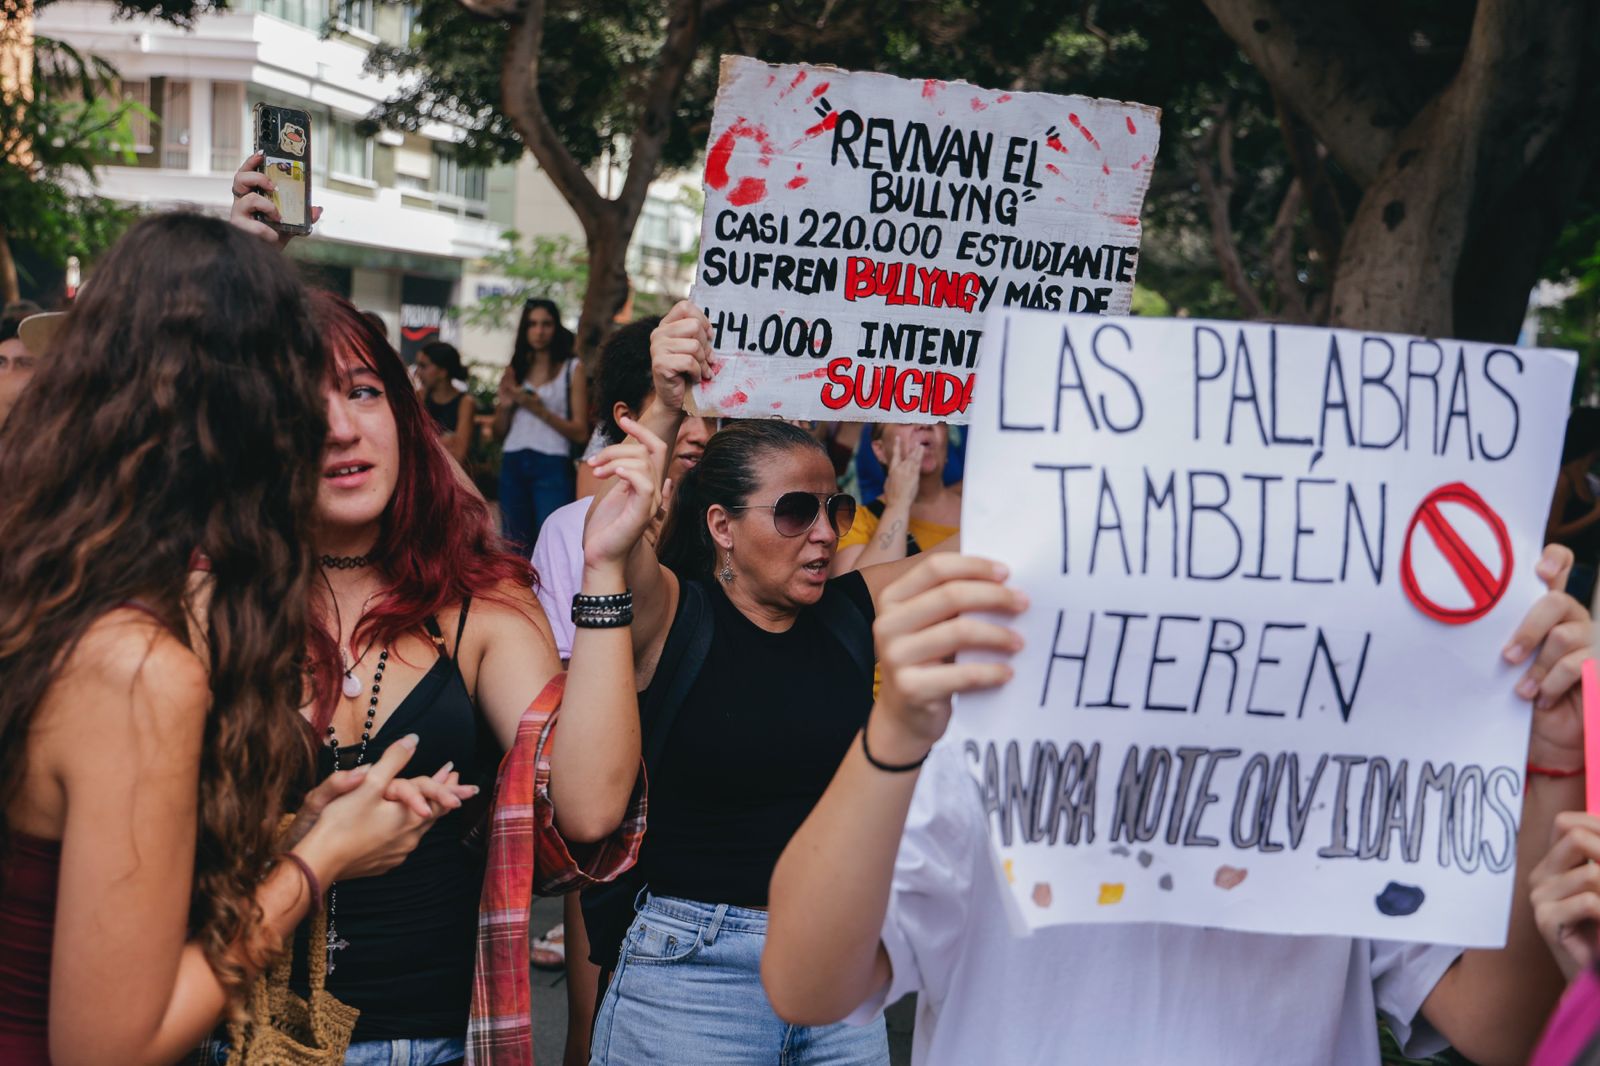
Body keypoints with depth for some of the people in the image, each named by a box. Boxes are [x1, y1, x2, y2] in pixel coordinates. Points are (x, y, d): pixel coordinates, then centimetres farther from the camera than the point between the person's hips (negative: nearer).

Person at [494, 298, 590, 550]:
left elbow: (580, 432, -5)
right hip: (513, 463, 4)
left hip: (551, 465, -4)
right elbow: (499, 432, 15)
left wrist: (540, 410, -14)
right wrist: (505, 405, -3)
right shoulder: (515, 369, 14)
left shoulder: (572, 368, 3)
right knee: (515, 548, 7)